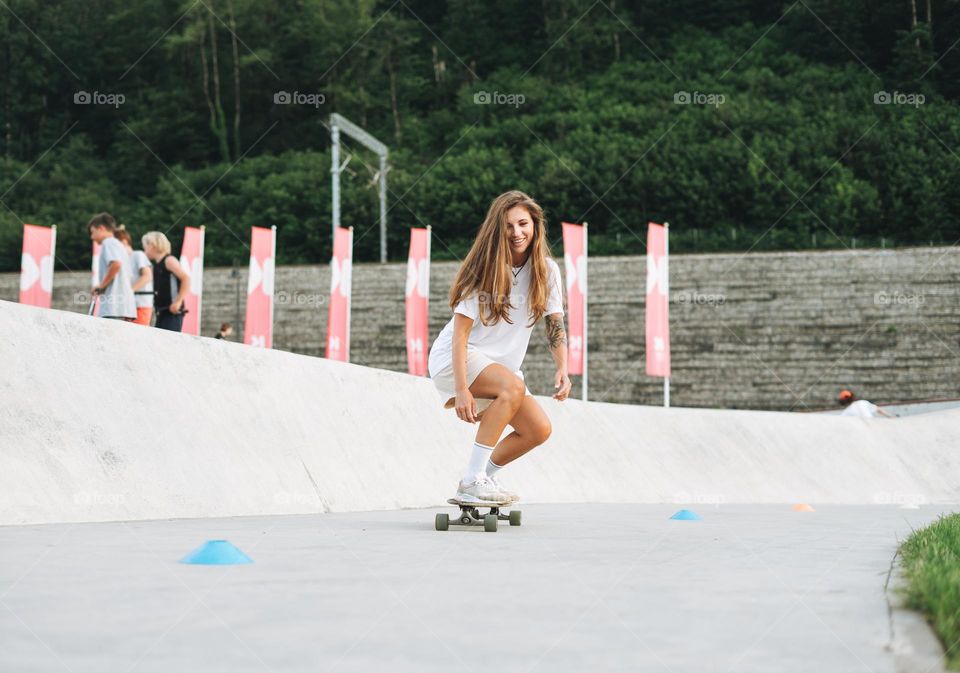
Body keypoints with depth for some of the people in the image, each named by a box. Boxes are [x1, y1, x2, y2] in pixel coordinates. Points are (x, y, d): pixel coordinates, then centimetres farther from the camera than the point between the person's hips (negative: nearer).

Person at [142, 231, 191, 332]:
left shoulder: (169, 260, -6)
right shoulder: (156, 265, 18)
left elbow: (186, 278, -15)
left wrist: (178, 302, -18)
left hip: (172, 312, -9)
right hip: (161, 313, 9)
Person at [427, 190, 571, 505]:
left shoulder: (546, 270, -2)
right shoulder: (485, 269, -17)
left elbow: (555, 324, -1)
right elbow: (460, 332, -21)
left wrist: (562, 370, -19)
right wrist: (461, 389, -30)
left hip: (499, 367, 6)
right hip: (453, 360, -6)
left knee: (539, 429, -10)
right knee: (514, 386, -33)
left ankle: (485, 474, 12)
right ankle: (471, 481, -30)